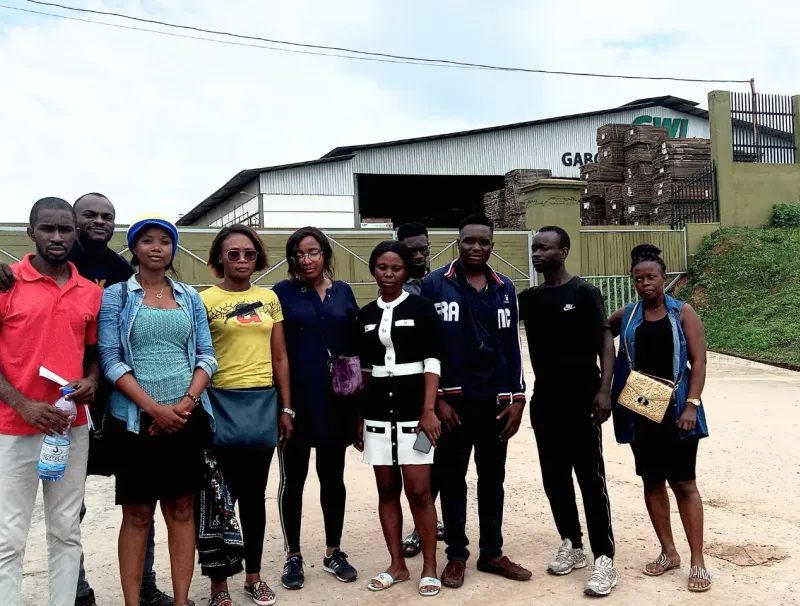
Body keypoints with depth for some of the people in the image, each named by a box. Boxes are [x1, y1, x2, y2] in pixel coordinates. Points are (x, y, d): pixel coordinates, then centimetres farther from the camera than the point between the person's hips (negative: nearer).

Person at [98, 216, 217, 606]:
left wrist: (187, 402, -9)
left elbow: (206, 355, 7)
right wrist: (153, 407, -15)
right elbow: (110, 359, -7)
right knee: (137, 512, 2)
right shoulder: (116, 295, 1)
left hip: (188, 418, 3)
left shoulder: (190, 297, 10)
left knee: (182, 509, 6)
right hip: (136, 419, -3)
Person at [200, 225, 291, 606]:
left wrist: (286, 408, 8)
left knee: (254, 494, 13)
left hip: (263, 402, 4)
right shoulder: (204, 300, -4)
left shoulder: (269, 298, 9)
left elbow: (279, 357, 10)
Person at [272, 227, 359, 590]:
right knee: (293, 478, 8)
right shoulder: (283, 293, -2)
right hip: (295, 400, -3)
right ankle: (293, 556, 20)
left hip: (335, 401, 3)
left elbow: (355, 345, 9)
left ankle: (333, 552, 25)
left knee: (332, 476, 12)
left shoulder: (343, 292, 7)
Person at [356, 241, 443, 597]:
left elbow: (432, 362, -6)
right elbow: (363, 370, 13)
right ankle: (397, 565, 20)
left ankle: (430, 567, 9)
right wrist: (359, 417, 11)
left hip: (414, 410, -4)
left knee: (419, 491, -4)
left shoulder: (421, 308, -2)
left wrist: (429, 410, -14)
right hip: (378, 412, 4)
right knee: (387, 491, 9)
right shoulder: (366, 315, 10)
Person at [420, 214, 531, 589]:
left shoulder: (504, 288, 8)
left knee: (493, 480, 12)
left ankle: (492, 553, 23)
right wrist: (436, 398, -9)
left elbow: (512, 346, 9)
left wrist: (517, 398, 4)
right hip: (453, 401, -3)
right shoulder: (435, 285, -4)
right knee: (452, 480, 6)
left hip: (495, 401, 4)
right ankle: (456, 555, 18)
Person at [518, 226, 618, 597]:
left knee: (591, 479, -4)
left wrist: (604, 389, -19)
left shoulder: (583, 293, -6)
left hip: (581, 401, -5)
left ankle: (604, 559, -1)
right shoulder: (529, 298, 10)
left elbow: (605, 342, -10)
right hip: (544, 402, 6)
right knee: (555, 478, 11)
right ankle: (571, 546, 25)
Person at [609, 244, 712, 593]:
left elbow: (698, 361, -6)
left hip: (675, 409, -3)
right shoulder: (625, 316, 5)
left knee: (684, 483, -1)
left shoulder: (683, 313, -2)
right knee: (652, 482, 9)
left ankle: (698, 562, 6)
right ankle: (668, 553, 23)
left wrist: (692, 404, -16)